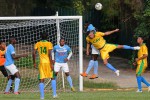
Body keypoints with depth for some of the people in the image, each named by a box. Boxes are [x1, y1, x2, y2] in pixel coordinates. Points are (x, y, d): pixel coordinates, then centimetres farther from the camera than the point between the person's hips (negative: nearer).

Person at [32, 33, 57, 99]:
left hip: (41, 63, 1)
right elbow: (49, 54, -12)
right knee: (52, 78, 15)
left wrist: (34, 63, 7)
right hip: (48, 62, -1)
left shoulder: (37, 44, 5)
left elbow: (34, 53, -2)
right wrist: (51, 64, -11)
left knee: (41, 80, 2)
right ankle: (54, 94, 8)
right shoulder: (49, 44, -3)